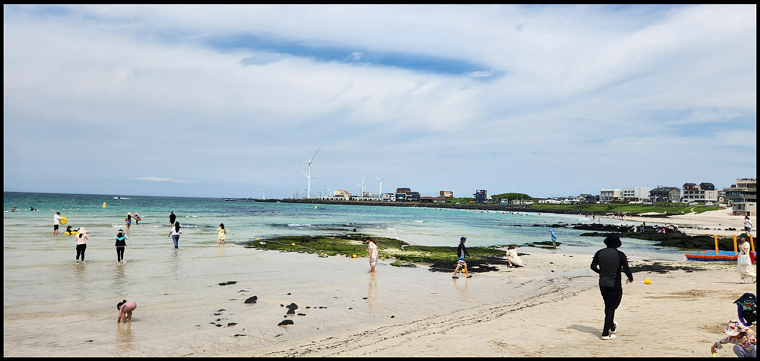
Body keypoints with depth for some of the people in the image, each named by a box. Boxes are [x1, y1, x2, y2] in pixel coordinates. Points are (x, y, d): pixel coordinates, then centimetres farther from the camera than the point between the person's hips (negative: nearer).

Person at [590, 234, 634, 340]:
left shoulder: (599, 253, 0)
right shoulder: (620, 255, -10)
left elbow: (593, 266, 6)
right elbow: (626, 270, -10)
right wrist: (630, 278, 11)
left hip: (602, 284, 4)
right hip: (614, 285, -4)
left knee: (608, 305, 22)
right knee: (611, 307, 3)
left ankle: (611, 326, 40)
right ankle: (606, 333, 2)